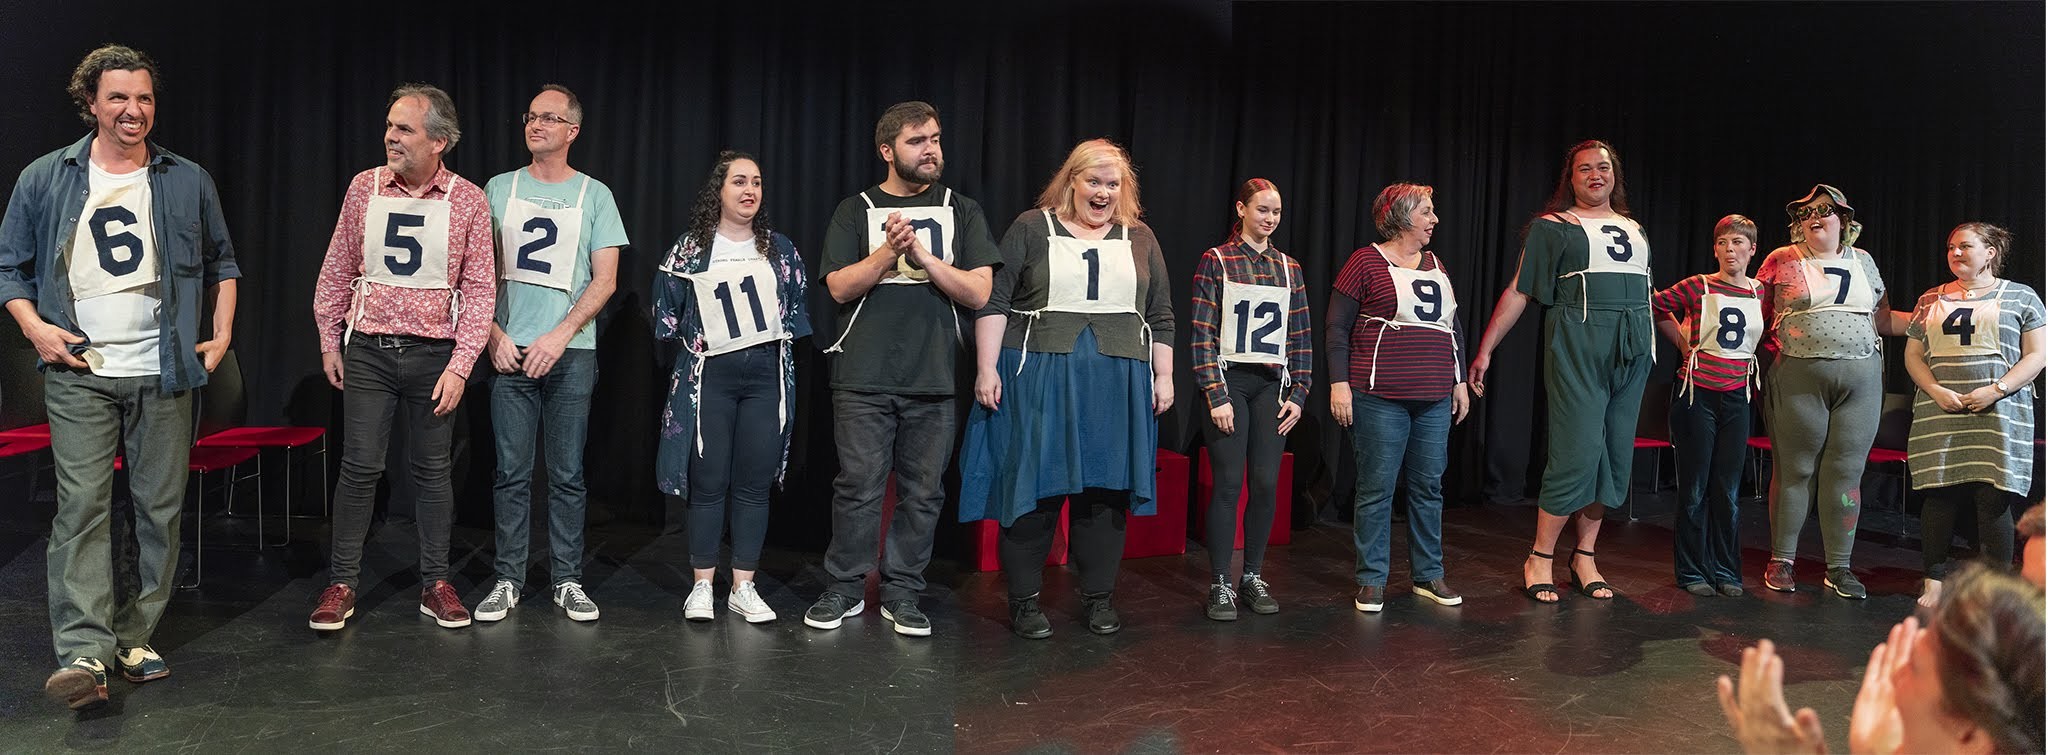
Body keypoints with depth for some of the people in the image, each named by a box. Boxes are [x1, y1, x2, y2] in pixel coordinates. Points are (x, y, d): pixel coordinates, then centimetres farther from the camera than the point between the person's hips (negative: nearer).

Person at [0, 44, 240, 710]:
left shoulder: (188, 182, 8)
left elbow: (222, 264, 17)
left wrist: (222, 334, 6)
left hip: (164, 376, 2)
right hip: (79, 374, -1)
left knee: (159, 507, 4)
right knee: (82, 505, -9)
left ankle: (135, 637, 15)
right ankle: (83, 652, -11)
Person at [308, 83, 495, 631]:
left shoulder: (468, 201, -3)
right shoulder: (364, 187, 3)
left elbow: (480, 289, -4)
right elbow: (336, 271, 10)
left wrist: (460, 365, -9)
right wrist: (329, 341, 7)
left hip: (434, 354, -1)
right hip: (367, 351, 1)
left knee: (433, 471, 8)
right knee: (360, 466, 1)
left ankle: (435, 584, 17)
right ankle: (342, 584, 12)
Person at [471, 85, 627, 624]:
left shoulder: (594, 194, 5)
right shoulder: (499, 190, 9)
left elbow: (605, 279, 0)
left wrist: (560, 335, -10)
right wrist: (493, 333, -4)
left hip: (571, 353, -1)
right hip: (510, 351, 1)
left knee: (567, 474, 2)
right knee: (511, 472, 2)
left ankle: (568, 581, 10)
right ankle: (508, 580, 10)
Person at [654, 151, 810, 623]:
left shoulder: (779, 249, 10)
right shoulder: (690, 250, 4)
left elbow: (797, 310, 13)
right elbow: (667, 314, 8)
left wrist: (779, 346, 5)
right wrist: (694, 344, 4)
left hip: (767, 376, 2)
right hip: (710, 376, -2)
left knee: (754, 484, 3)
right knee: (709, 482, -1)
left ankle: (743, 588, 9)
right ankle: (702, 587, 9)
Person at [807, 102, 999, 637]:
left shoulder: (962, 212, 11)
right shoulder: (855, 211, 9)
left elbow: (978, 292, 1)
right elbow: (840, 287, -2)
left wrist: (922, 255, -11)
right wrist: (888, 252, -16)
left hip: (934, 379, 1)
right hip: (864, 378, -1)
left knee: (922, 492, 4)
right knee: (859, 486, -1)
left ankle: (902, 594, 15)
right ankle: (844, 589, 13)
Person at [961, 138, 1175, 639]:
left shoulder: (1140, 239, 12)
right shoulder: (1031, 229, 3)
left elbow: (1161, 316, 14)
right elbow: (994, 303, -1)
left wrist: (1164, 376, 7)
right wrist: (986, 368, -9)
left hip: (1116, 384, 3)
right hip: (1039, 378, -2)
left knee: (1106, 487, 5)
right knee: (1034, 483, -1)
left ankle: (1099, 597, 17)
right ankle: (1024, 599, 9)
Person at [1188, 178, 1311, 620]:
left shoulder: (1289, 268, 12)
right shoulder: (1216, 261, -1)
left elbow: (1301, 338, 13)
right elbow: (1202, 335, -6)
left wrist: (1298, 394, 4)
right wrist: (1216, 396, -12)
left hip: (1272, 385, 4)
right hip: (1230, 380, -4)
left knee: (1267, 483, 2)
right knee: (1228, 483, -5)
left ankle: (1253, 578, 15)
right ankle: (1220, 585, 3)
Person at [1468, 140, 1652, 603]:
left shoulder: (1634, 230, 19)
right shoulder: (1553, 226, 2)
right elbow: (1518, 293, -2)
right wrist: (1484, 351, -7)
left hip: (1632, 355, 6)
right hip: (1577, 351, -6)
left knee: (1615, 458, 6)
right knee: (1577, 455, -12)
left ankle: (1584, 557, 16)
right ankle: (1539, 560, 0)